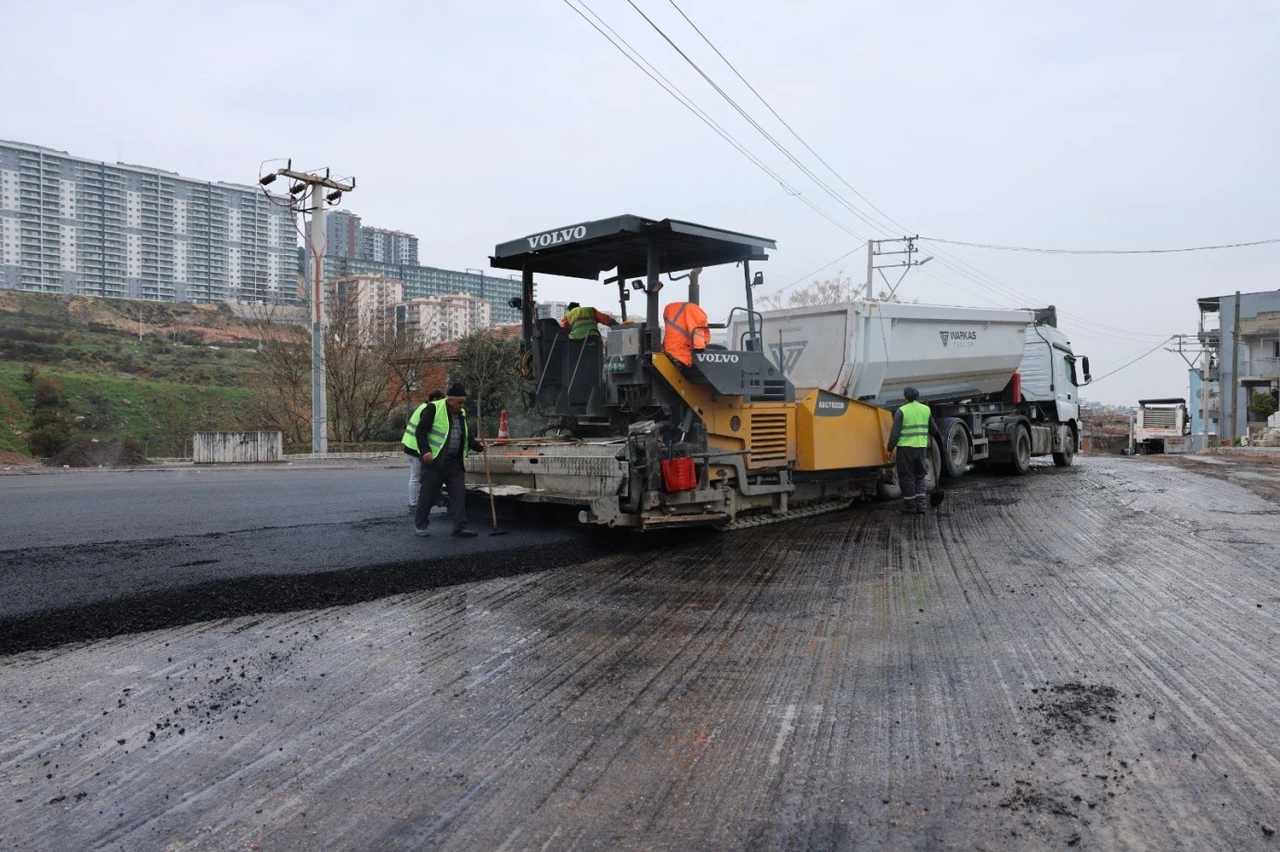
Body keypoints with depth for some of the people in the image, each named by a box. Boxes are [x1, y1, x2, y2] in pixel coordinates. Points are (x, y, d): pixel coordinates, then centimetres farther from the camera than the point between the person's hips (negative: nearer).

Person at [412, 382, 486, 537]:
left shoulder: (461, 413, 13)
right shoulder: (434, 408, -8)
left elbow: (466, 436, 22)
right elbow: (420, 431, -11)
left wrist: (477, 445, 5)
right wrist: (426, 450, -22)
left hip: (455, 462, 6)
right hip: (435, 461, -6)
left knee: (459, 494, 1)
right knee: (428, 494, 3)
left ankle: (460, 527, 5)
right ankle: (420, 525, 18)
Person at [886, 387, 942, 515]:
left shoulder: (901, 411, -8)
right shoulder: (926, 409, 6)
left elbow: (895, 432, -11)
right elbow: (933, 429, 16)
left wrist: (890, 448, -4)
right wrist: (939, 437, 38)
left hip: (905, 447, -4)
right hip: (921, 447, 4)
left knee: (907, 477, 5)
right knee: (919, 476, 16)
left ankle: (910, 505, 8)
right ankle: (920, 504, 10)